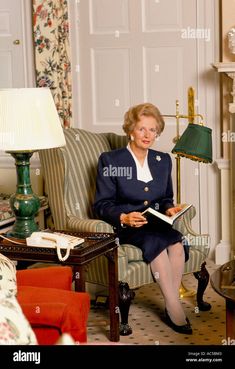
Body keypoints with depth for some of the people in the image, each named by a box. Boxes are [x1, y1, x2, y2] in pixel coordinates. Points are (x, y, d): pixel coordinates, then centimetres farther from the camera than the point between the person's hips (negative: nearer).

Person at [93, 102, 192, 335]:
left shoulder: (163, 160, 14)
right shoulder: (110, 160, 0)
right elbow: (101, 205, -2)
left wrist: (169, 209, -2)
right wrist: (124, 218, -22)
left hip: (156, 224, 4)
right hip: (123, 227, -4)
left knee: (177, 243, -30)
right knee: (156, 241, -34)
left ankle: (171, 307, -21)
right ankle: (176, 312, -27)